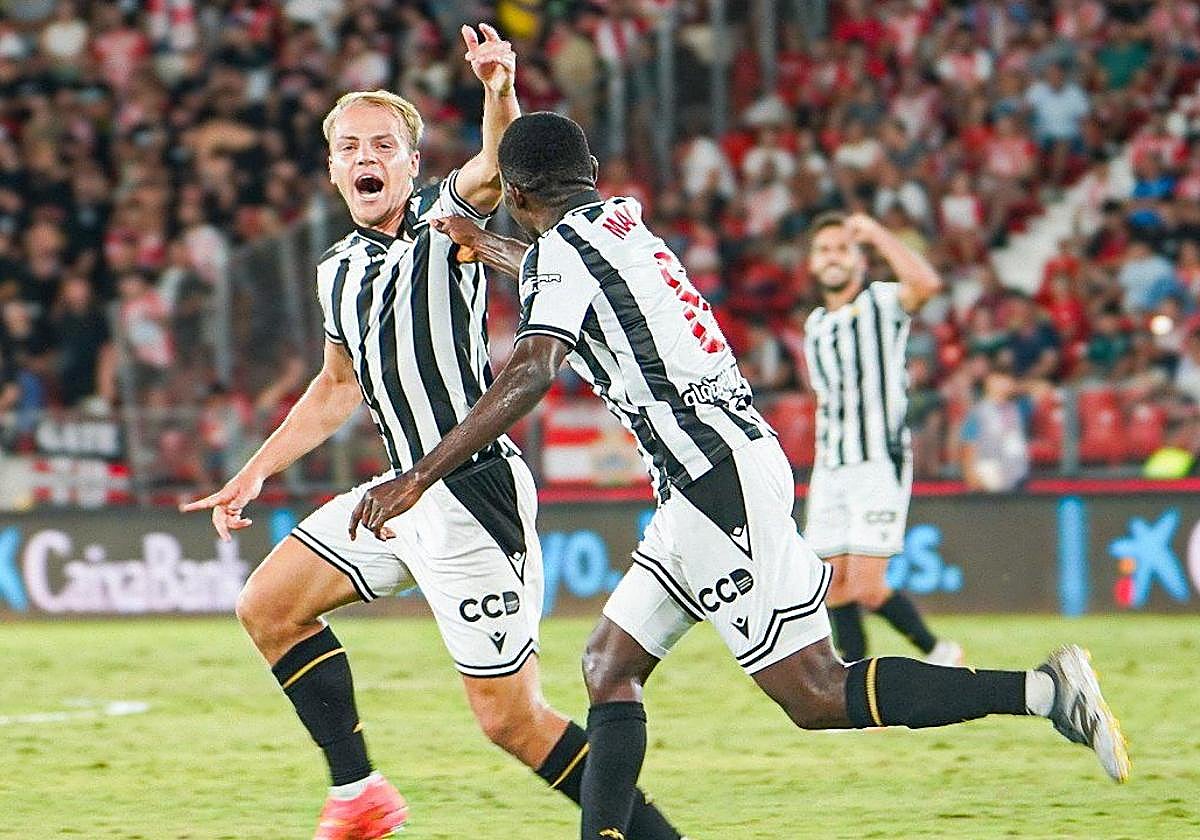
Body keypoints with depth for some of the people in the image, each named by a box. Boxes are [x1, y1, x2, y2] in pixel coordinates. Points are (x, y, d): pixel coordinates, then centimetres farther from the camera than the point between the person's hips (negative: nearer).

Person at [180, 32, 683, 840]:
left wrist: (501, 91, -52)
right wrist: (255, 474, 28)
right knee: (269, 607, 9)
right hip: (400, 492, 8)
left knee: (512, 718, -10)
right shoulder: (339, 271, 13)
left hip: (474, 494, -8)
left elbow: (496, 168, -31)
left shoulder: (446, 218, -8)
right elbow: (339, 388, 28)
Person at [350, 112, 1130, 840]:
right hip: (717, 478, 10)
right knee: (609, 664, 13)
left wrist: (420, 477, -25)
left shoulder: (562, 246, -8)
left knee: (817, 696, -11)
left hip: (720, 480, -10)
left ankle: (1042, 690, -16)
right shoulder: (623, 219, 18)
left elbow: (530, 374, -23)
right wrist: (479, 243, 55)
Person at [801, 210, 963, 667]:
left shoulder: (883, 303, -2)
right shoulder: (815, 325, 18)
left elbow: (926, 283, -25)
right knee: (834, 585, 1)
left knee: (868, 590, -12)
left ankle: (939, 653, 8)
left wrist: (876, 233, -17)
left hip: (879, 464, -7)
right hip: (829, 470, 7)